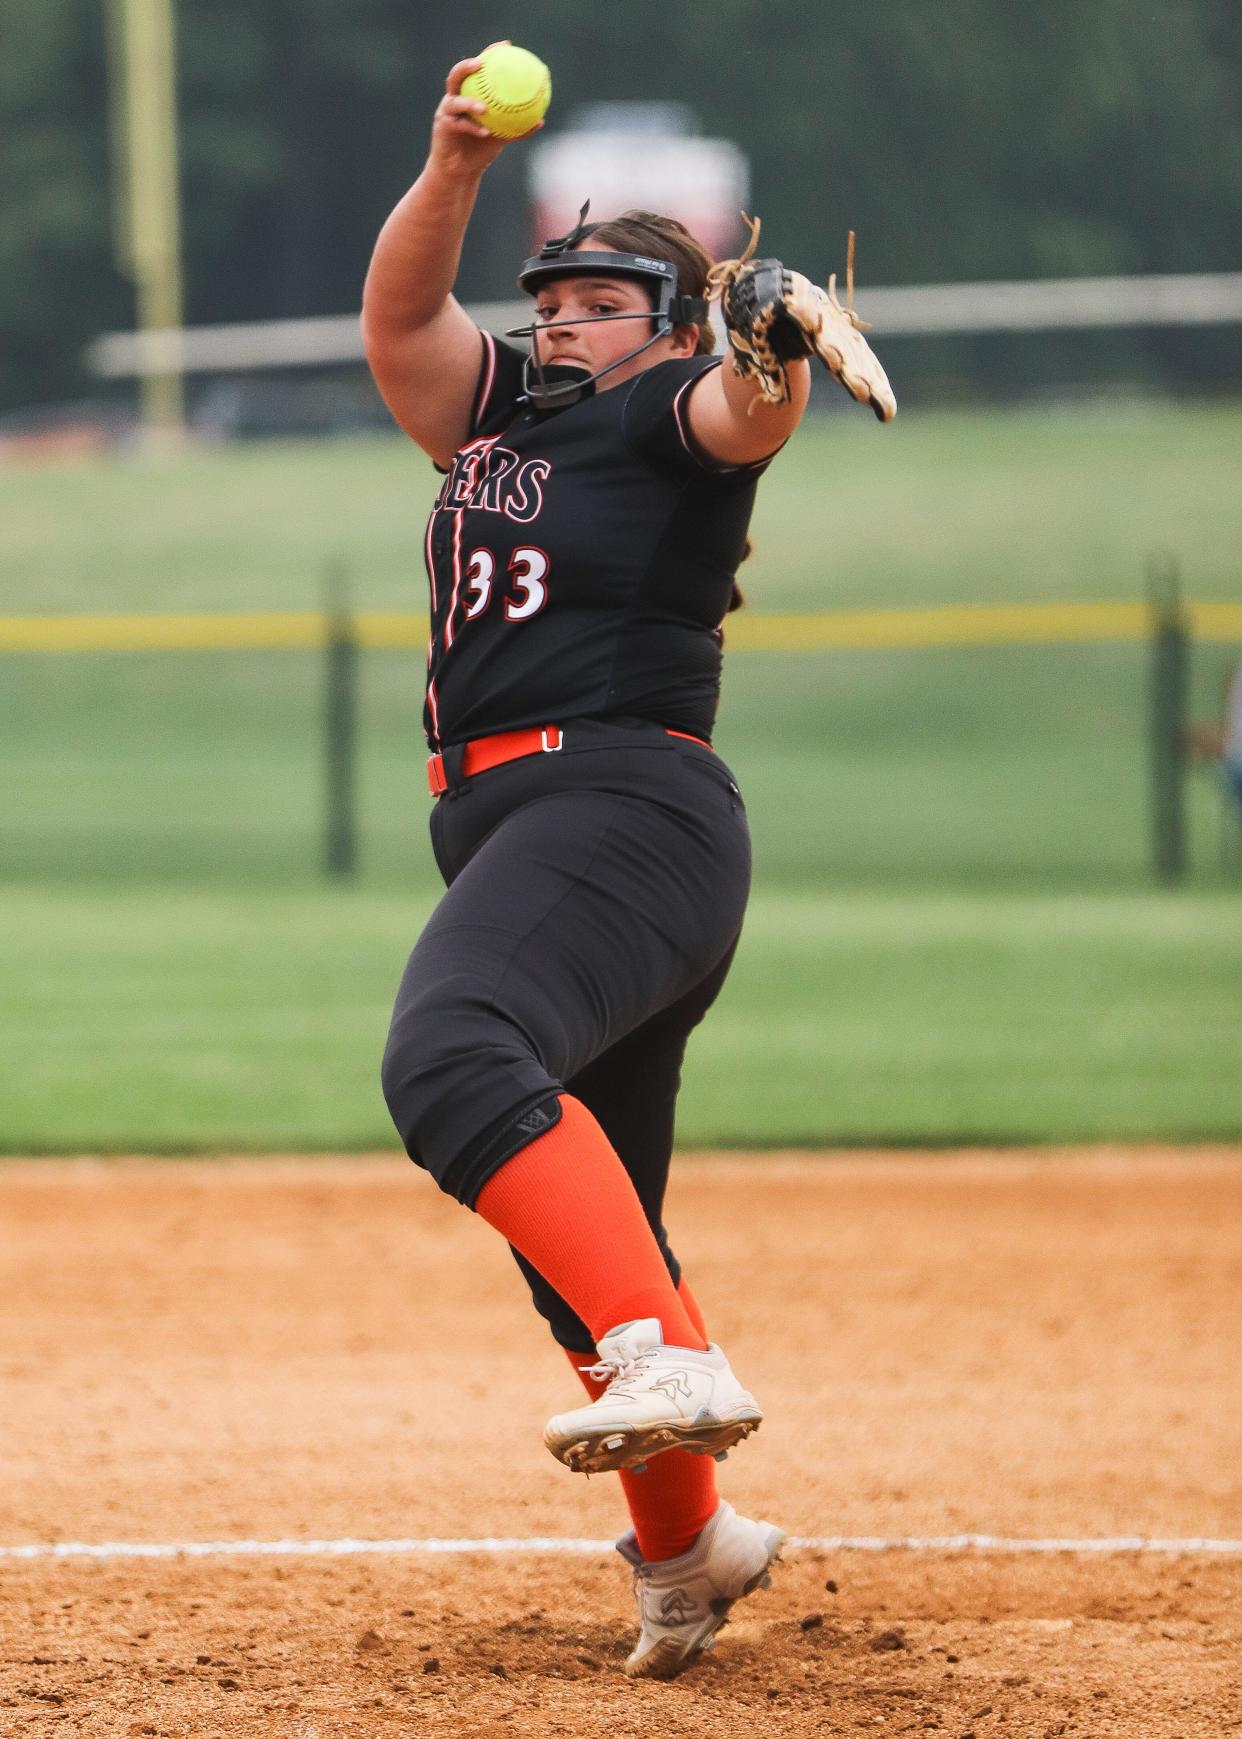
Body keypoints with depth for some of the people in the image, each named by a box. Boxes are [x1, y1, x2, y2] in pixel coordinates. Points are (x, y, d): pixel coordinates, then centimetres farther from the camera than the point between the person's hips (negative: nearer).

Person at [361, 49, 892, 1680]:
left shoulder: (665, 417, 0)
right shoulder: (499, 412, 21)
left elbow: (746, 411, -22)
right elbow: (398, 314, 11)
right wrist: (453, 169, -6)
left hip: (626, 806, -9)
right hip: (506, 821, 9)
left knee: (454, 1057, -35)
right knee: (581, 1230, 15)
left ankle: (670, 1363, -46)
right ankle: (689, 1544, 26)